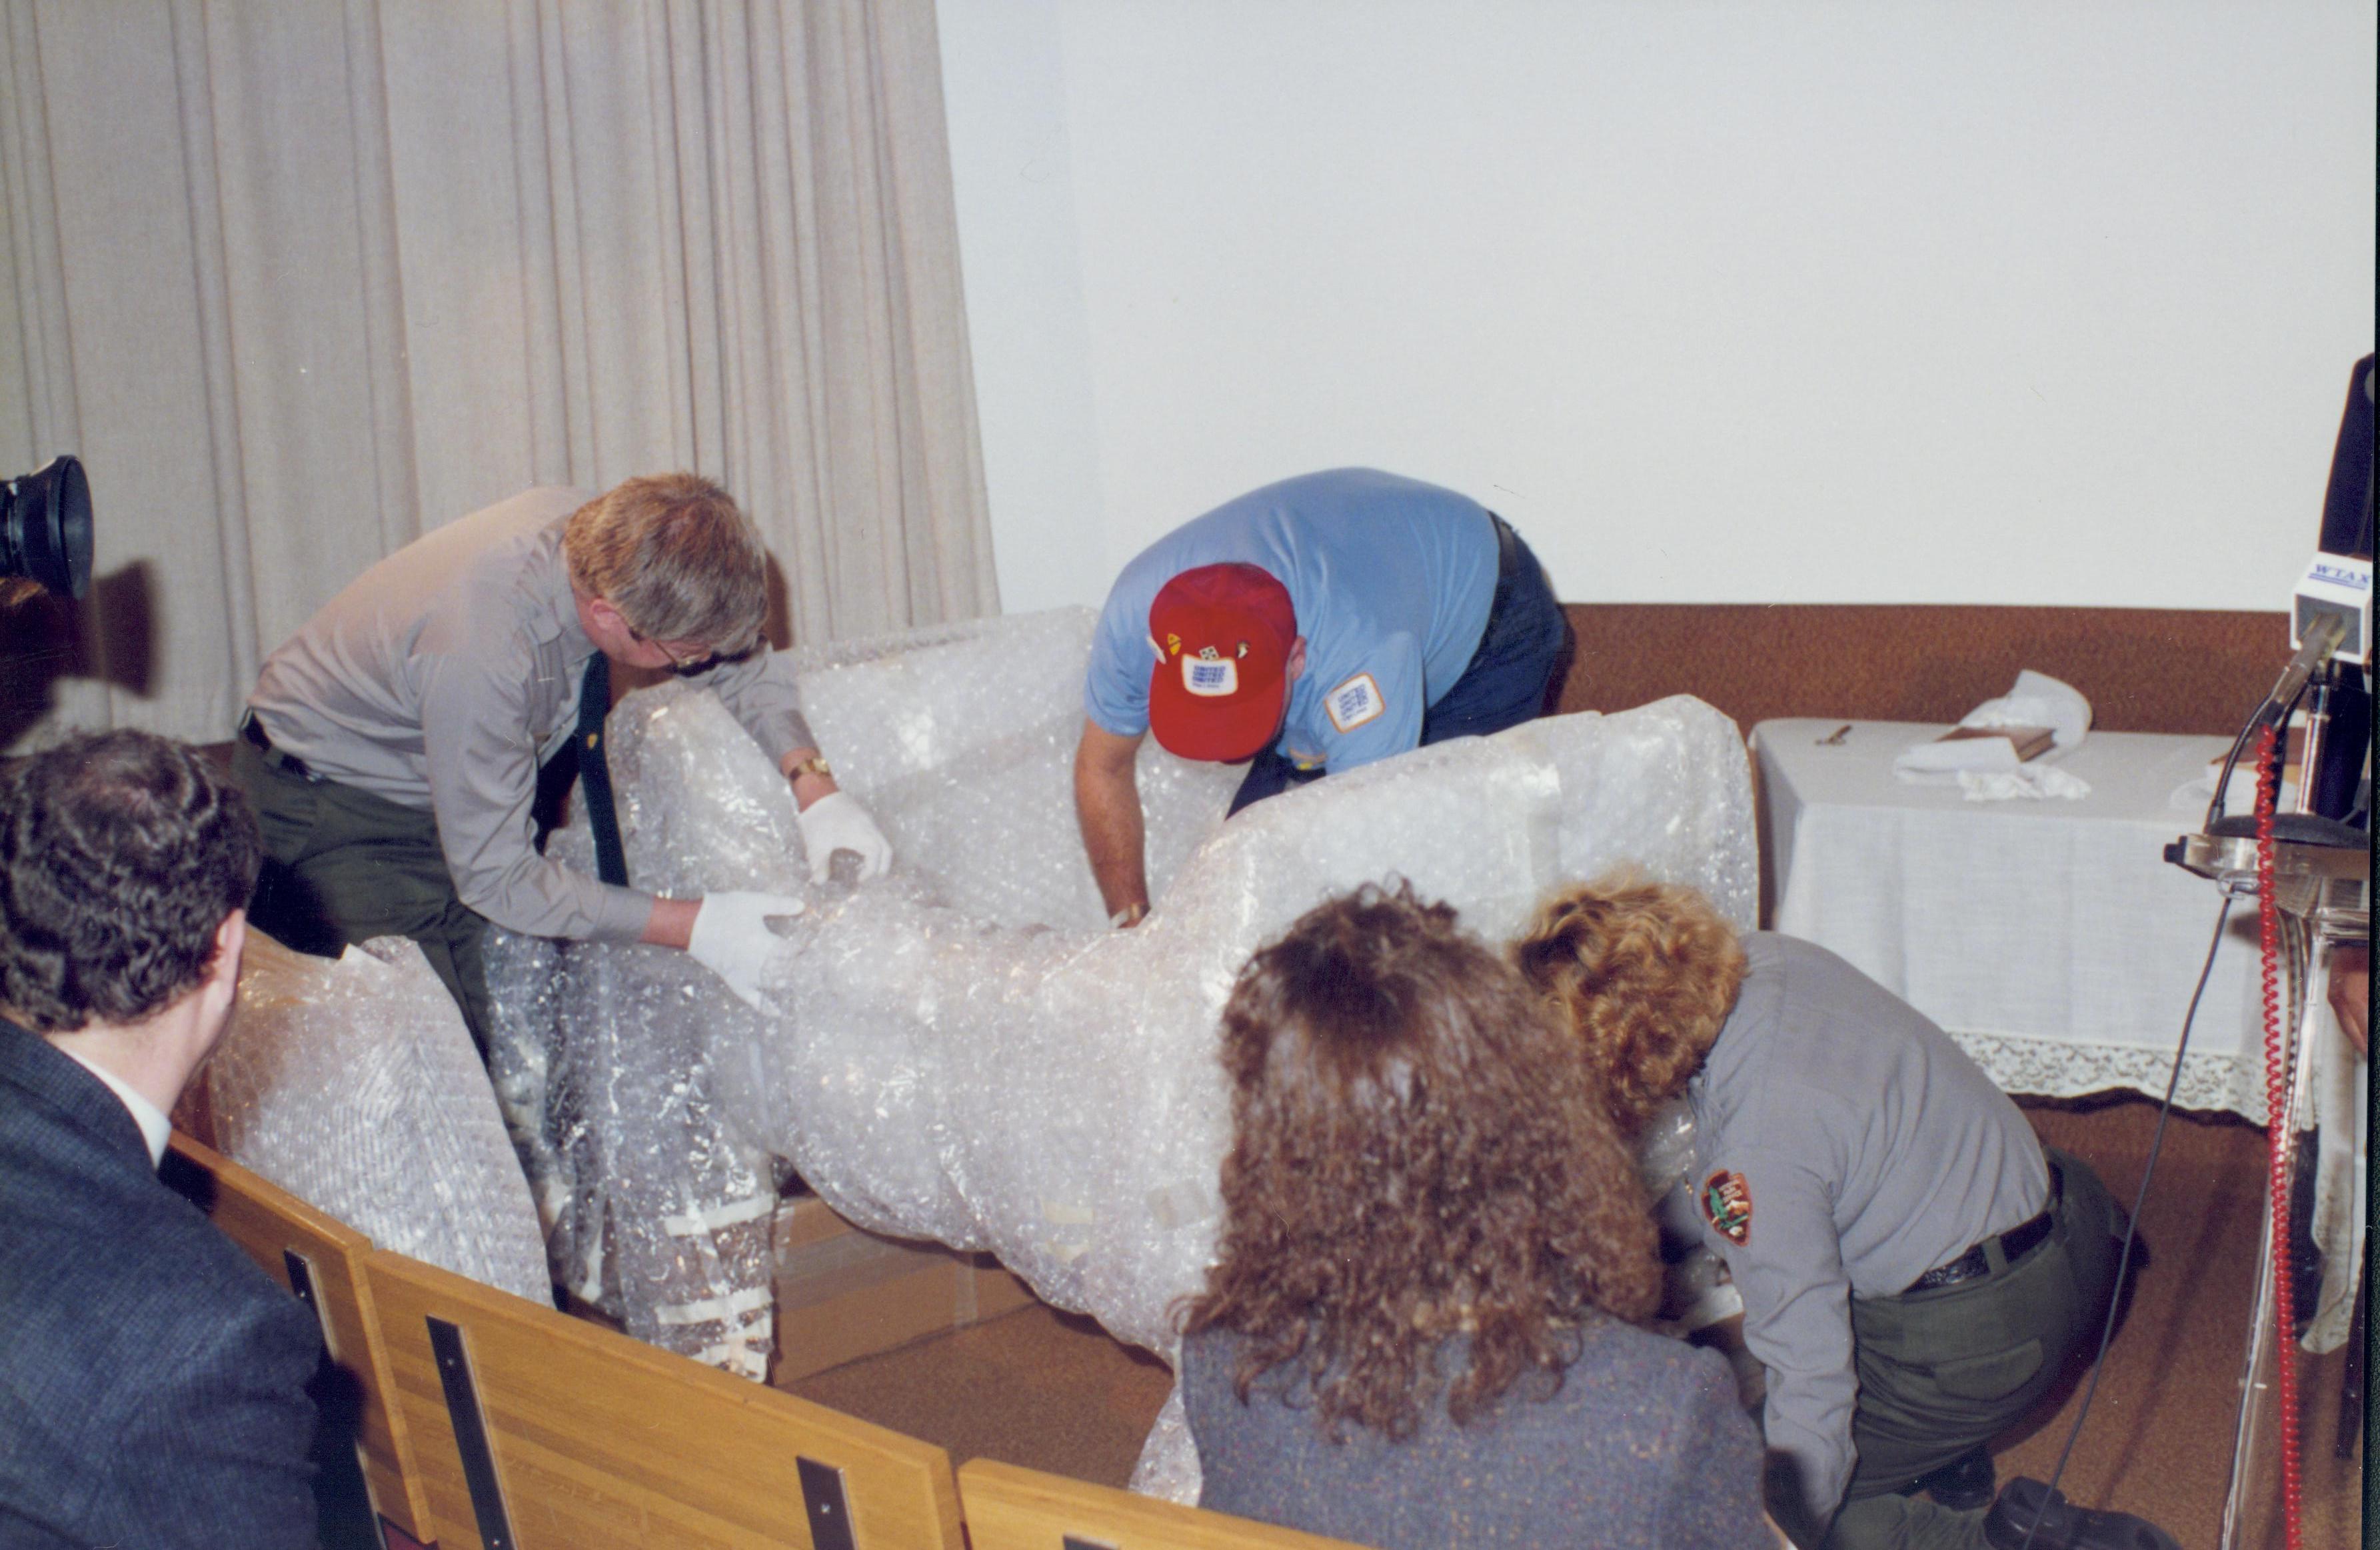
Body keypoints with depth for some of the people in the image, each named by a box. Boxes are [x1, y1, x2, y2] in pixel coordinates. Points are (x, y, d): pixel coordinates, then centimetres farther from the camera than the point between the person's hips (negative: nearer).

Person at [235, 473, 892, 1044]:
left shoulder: (614, 540, -19)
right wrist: (695, 927, -29)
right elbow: (495, 877, -28)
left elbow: (740, 659, -1)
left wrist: (815, 789, -17)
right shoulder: (479, 653, -38)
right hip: (331, 812, -6)